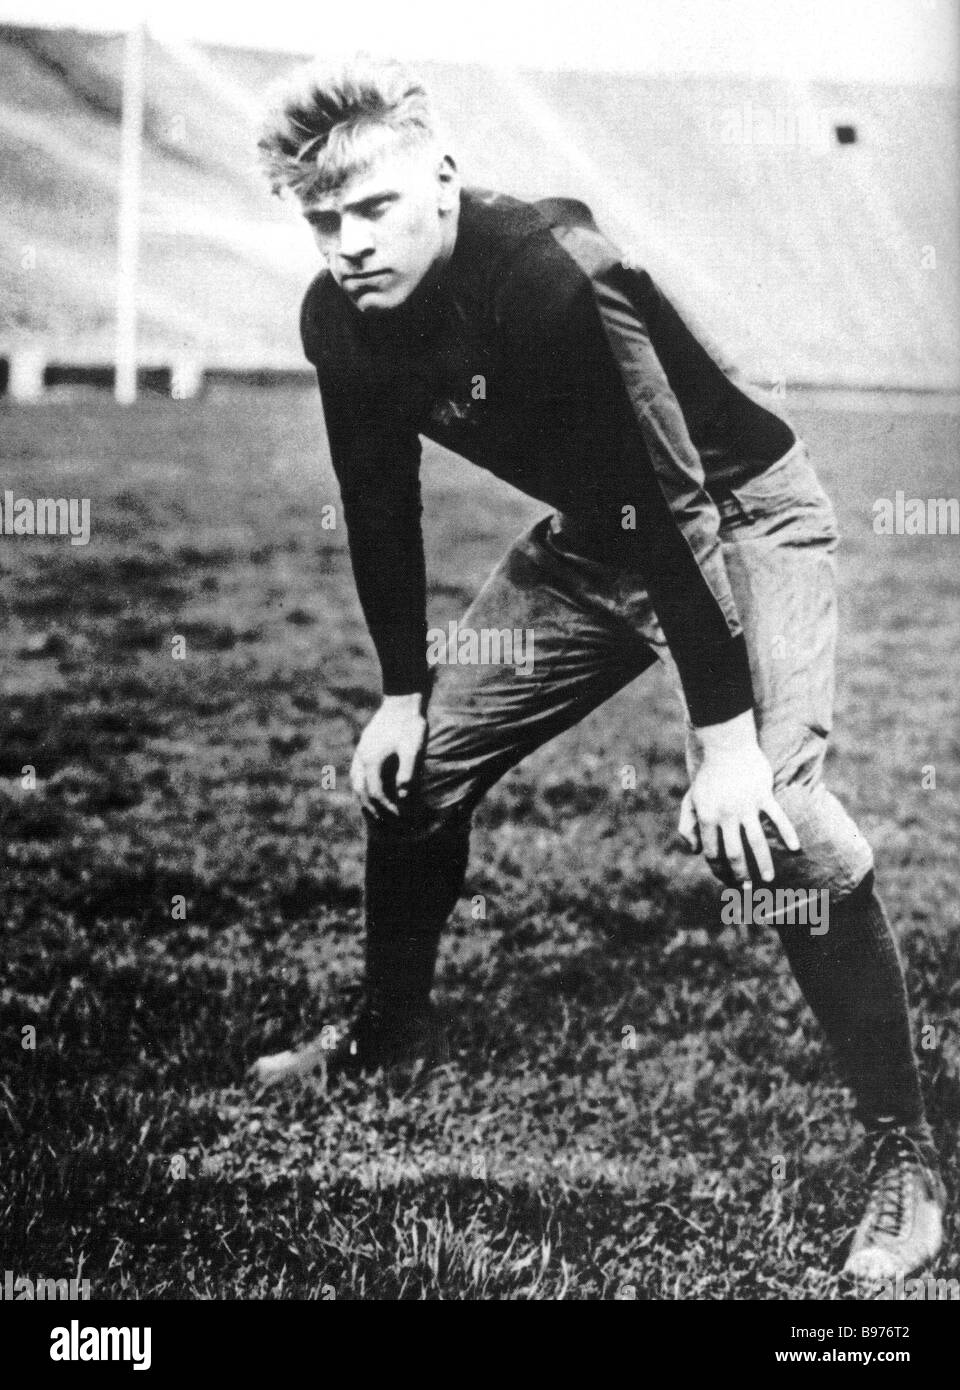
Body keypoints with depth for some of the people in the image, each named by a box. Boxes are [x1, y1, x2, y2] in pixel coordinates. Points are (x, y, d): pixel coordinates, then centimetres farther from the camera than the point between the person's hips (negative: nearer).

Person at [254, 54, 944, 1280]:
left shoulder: (553, 273, -33)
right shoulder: (340, 322, -10)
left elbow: (678, 501, -34)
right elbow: (379, 503, 6)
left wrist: (725, 735, -35)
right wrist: (401, 692, 6)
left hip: (738, 515, -7)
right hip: (592, 537, 8)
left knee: (763, 819, -27)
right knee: (411, 766, 7)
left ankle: (903, 1155, -13)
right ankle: (386, 1047, 32)